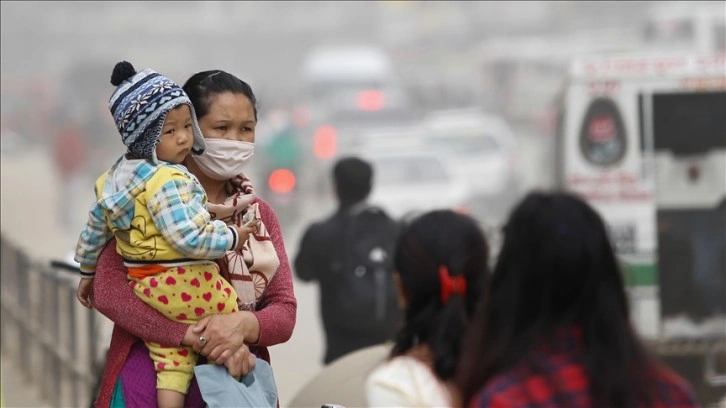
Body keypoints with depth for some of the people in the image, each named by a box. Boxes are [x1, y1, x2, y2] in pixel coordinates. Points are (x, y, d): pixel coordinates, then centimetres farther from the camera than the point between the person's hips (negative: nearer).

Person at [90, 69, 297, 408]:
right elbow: (107, 290, -12)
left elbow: (284, 314, 7)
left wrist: (243, 325, -17)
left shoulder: (260, 214, 14)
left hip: (237, 372, 4)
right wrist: (197, 337, -20)